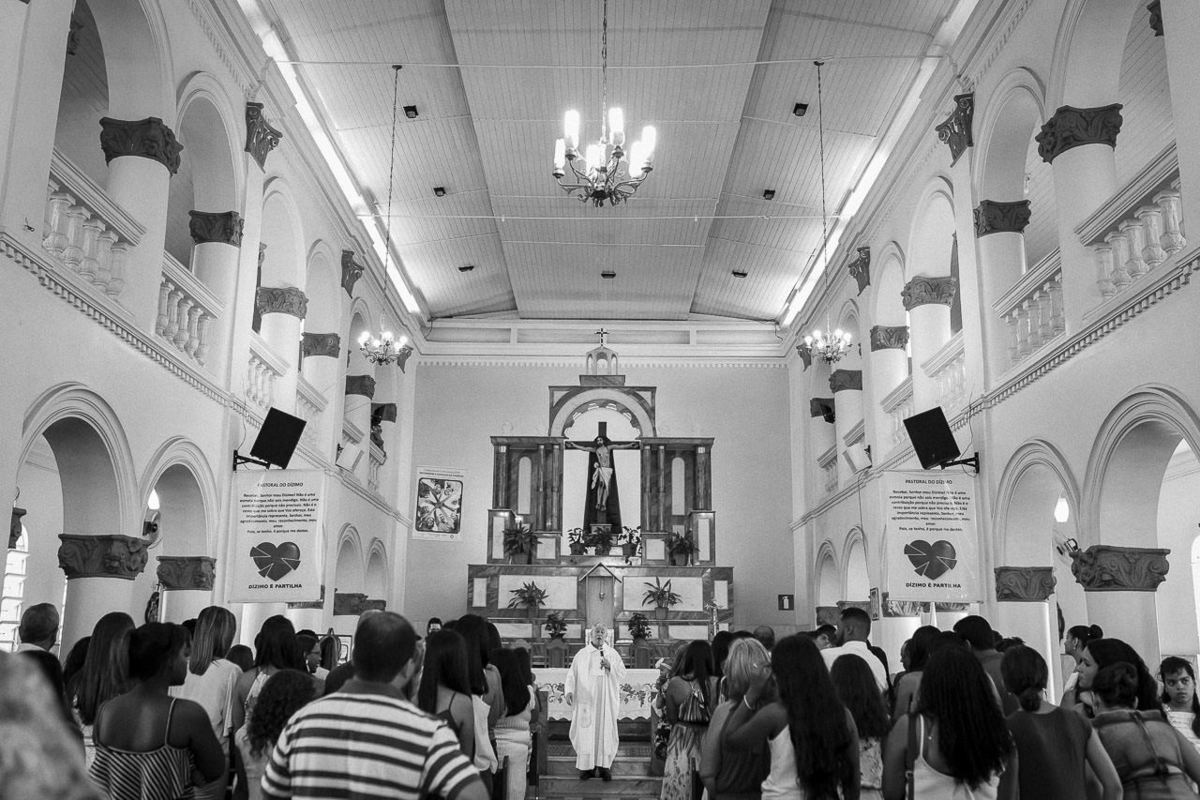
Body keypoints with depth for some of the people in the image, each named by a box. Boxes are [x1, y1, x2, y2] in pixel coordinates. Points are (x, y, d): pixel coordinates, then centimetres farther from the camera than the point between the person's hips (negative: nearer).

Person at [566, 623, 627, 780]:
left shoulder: (612, 654, 9)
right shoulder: (582, 654, 8)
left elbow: (622, 674, 4)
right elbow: (572, 673, 4)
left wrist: (610, 667, -13)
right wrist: (569, 691, -10)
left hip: (606, 701, 1)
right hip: (586, 700, 0)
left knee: (605, 732, -1)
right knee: (586, 733, -3)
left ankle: (604, 766, 5)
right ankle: (587, 766, 3)